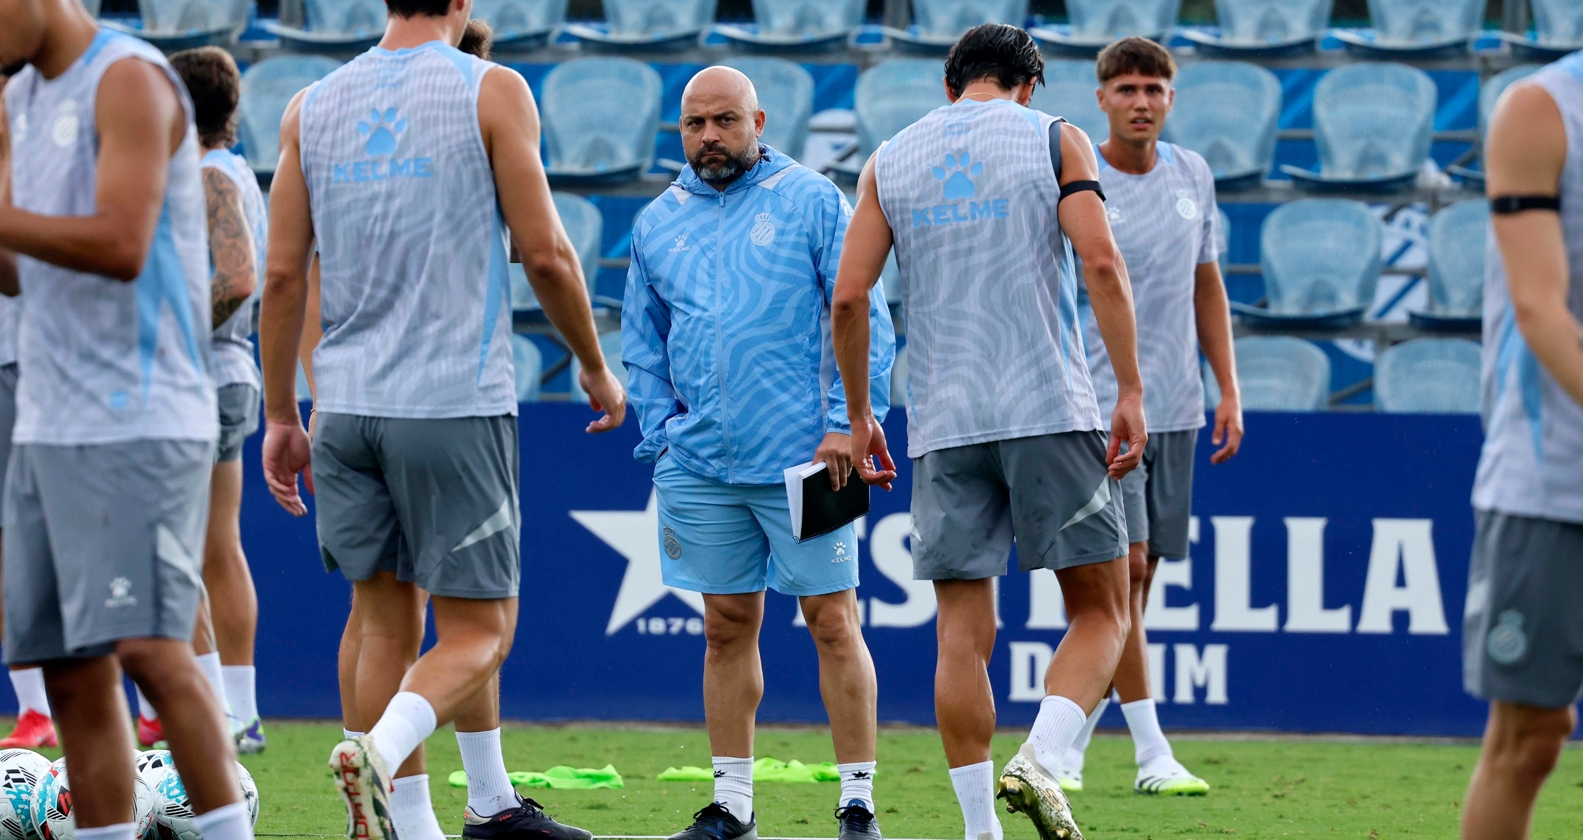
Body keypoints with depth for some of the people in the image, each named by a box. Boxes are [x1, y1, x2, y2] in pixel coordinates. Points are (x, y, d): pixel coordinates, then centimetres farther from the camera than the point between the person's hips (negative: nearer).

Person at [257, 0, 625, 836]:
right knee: (477, 631, 0)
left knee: (387, 622, 13)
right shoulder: (491, 92, -3)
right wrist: (595, 368, 9)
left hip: (346, 401, 5)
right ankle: (378, 754, -25)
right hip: (457, 401, -4)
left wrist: (280, 415, 13)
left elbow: (283, 273, 7)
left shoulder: (312, 107, 9)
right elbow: (545, 253, -5)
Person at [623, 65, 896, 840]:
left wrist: (849, 422, -11)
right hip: (700, 464, 4)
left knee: (833, 623, -4)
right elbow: (642, 343, 19)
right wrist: (663, 430, 6)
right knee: (727, 628, 8)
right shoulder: (657, 223, 13)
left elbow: (864, 318, -2)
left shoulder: (812, 202, 0)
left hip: (801, 459, -4)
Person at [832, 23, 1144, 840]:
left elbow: (849, 297, 7)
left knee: (963, 633, 5)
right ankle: (1040, 761, -18)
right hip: (1053, 408, -3)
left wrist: (859, 416, 16)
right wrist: (1130, 390, -6)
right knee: (1100, 611, 5)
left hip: (943, 424, 3)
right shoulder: (1055, 139, 6)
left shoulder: (890, 160, 14)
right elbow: (1101, 262, -7)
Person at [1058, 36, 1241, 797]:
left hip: (1174, 411, 5)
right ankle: (1153, 755, -11)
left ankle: (1067, 747, 17)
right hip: (1096, 406, -5)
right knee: (1123, 568, -12)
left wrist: (1229, 390, 12)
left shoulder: (1192, 176, 9)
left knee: (1133, 586, 7)